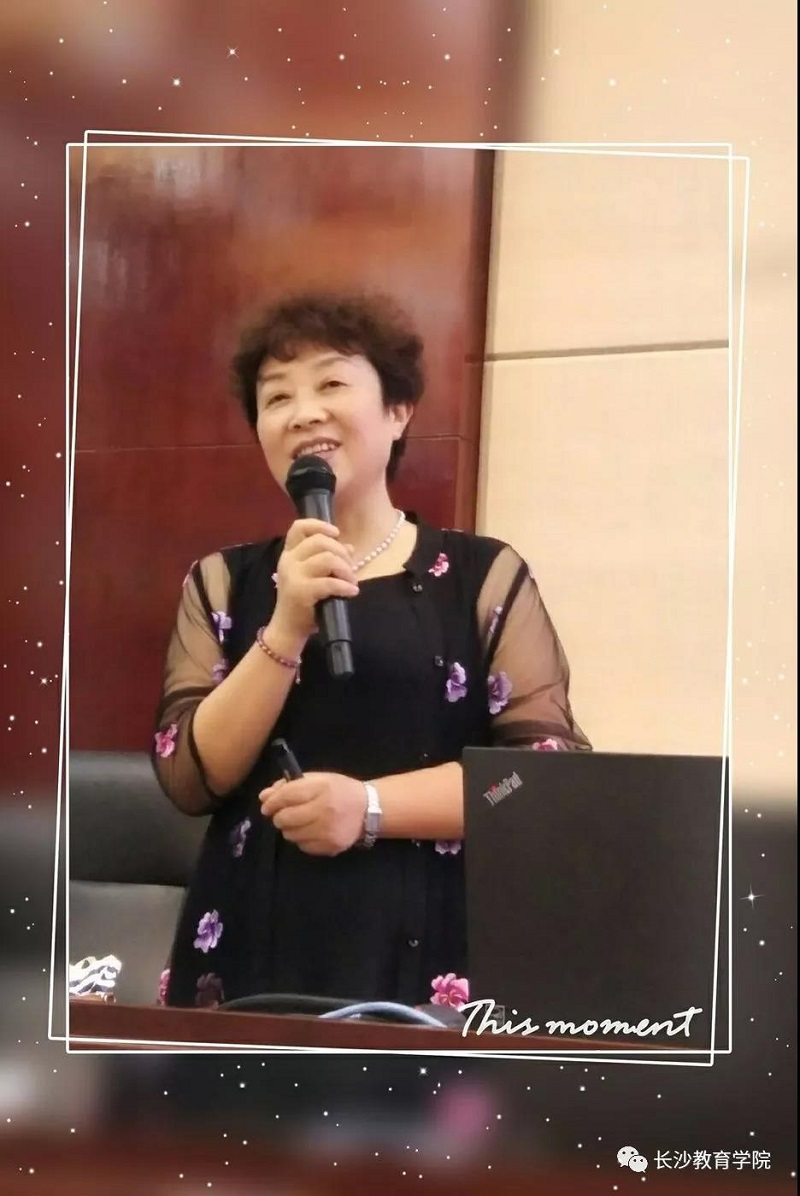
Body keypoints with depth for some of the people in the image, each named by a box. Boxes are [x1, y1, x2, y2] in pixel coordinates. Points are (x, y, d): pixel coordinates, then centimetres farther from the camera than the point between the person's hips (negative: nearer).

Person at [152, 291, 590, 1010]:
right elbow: (191, 778, 0)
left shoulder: (485, 576, 3)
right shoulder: (222, 583, 10)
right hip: (251, 949, 2)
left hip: (424, 955, -2)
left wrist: (371, 805, -15)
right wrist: (287, 629, -11)